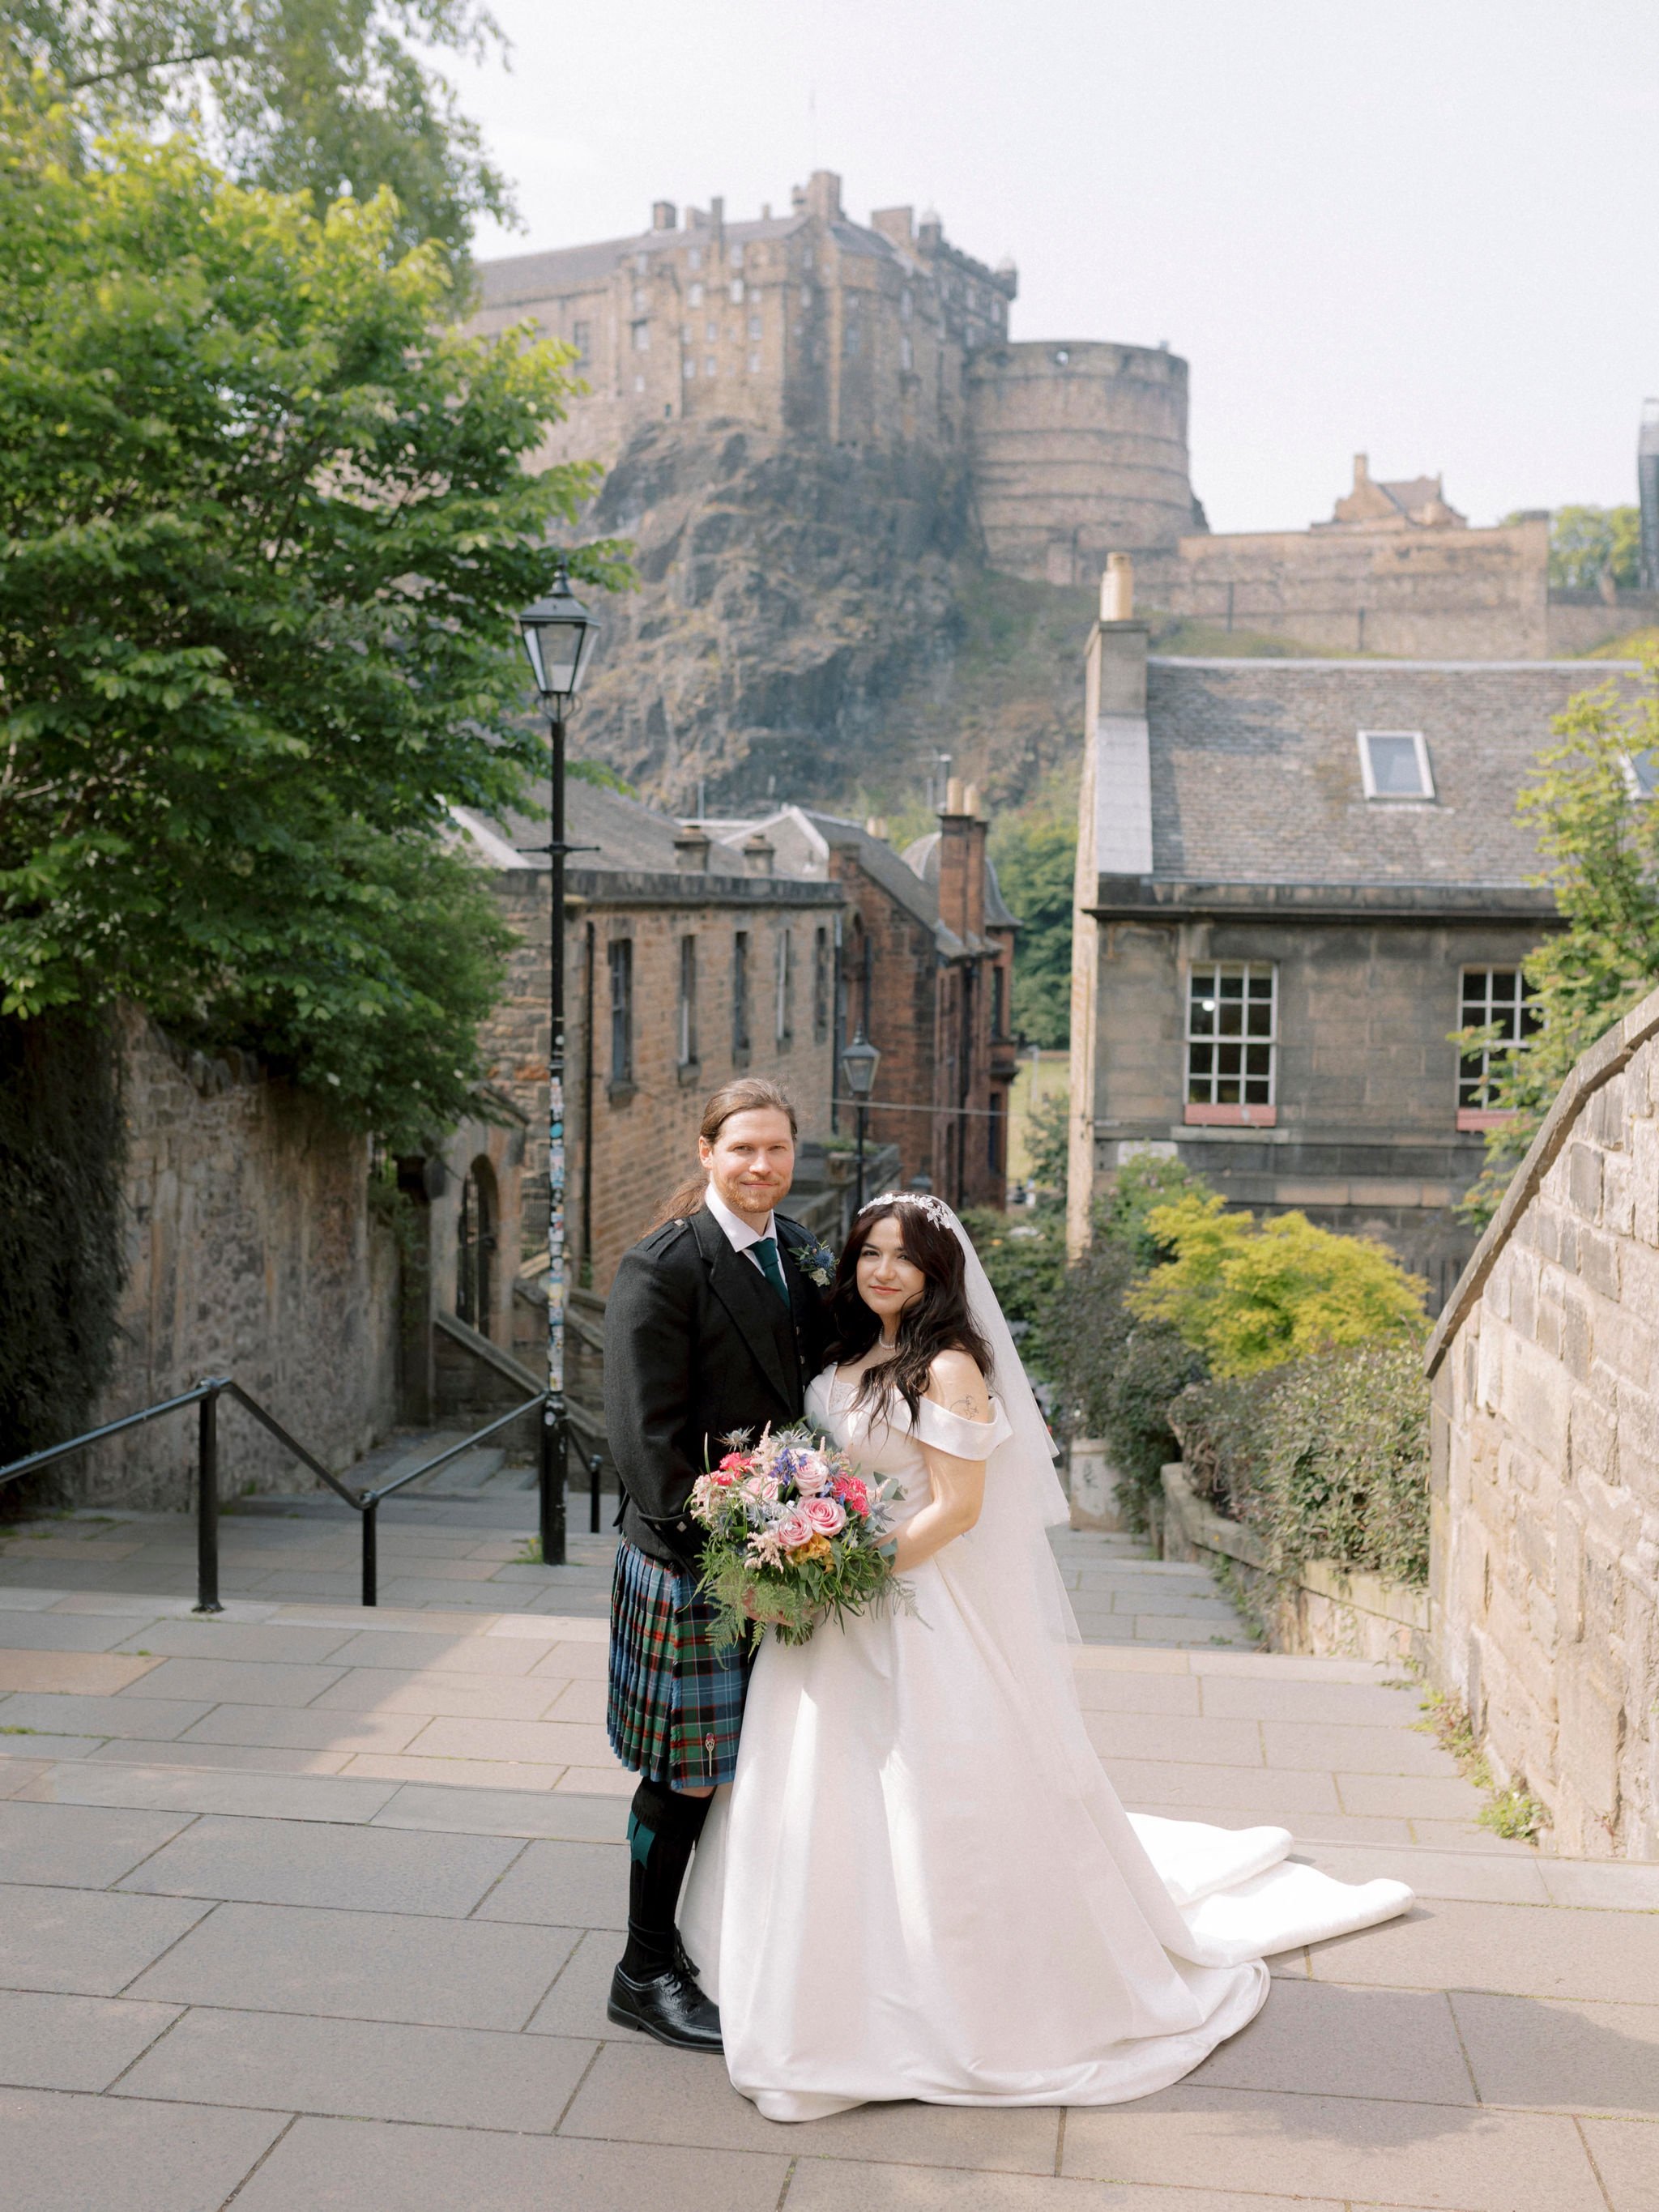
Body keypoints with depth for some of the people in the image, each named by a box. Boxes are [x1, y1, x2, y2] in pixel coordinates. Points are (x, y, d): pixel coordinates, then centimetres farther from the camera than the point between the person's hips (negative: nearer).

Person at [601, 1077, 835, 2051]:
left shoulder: (806, 1254, 7)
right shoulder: (662, 1267, -15)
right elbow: (648, 1431, -16)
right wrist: (710, 1549, -18)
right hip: (694, 1557, -6)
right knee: (686, 1774, 4)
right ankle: (647, 1973, 21)